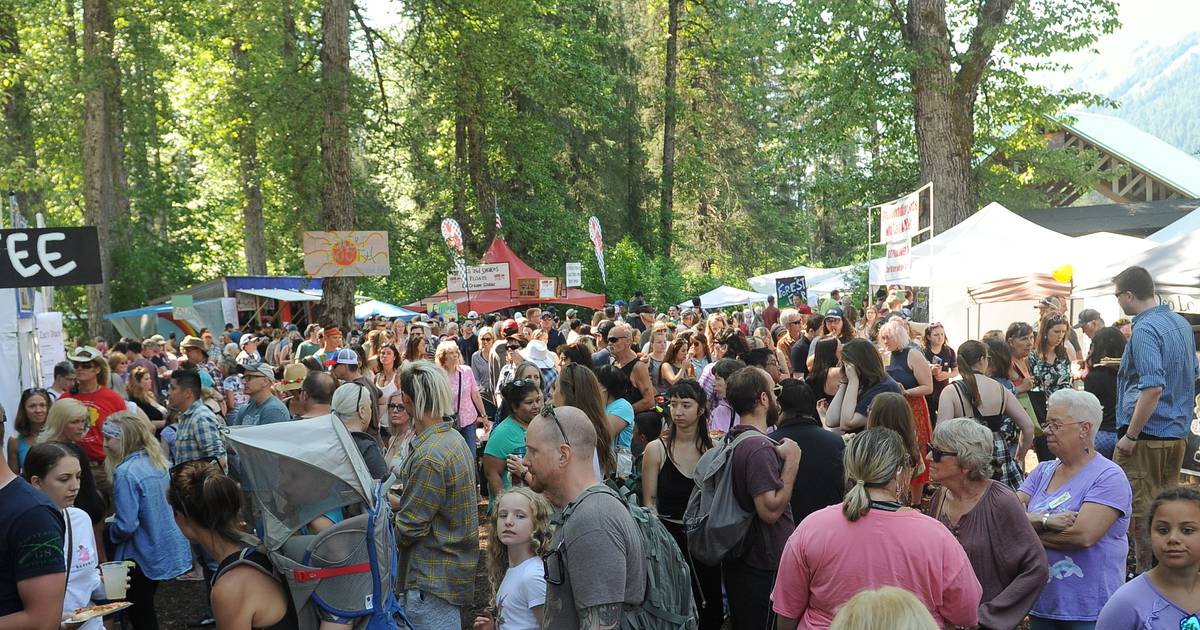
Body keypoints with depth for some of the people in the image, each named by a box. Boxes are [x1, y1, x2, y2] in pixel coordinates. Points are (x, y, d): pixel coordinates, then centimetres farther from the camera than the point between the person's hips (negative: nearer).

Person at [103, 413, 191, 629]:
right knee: (145, 610, 20)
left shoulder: (126, 473, -22)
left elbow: (126, 526, -25)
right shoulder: (156, 462, 3)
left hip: (144, 558, -7)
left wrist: (109, 534, -3)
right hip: (168, 551, 8)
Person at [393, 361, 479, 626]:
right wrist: (401, 502, 11)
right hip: (456, 565, 10)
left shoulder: (428, 457, -24)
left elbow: (409, 527, -19)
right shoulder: (455, 438, 6)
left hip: (434, 581, -10)